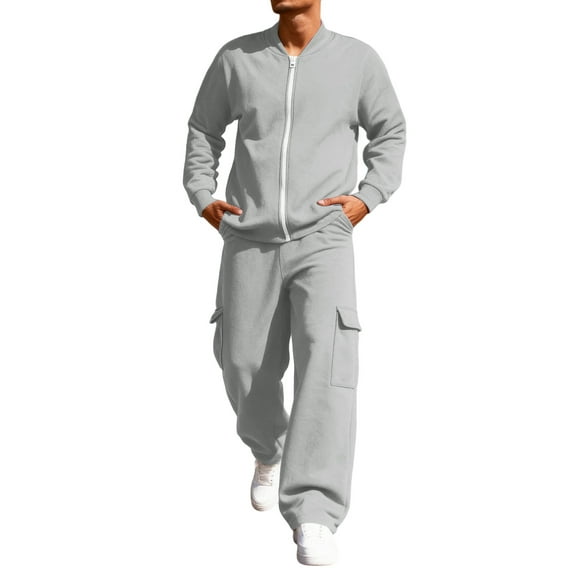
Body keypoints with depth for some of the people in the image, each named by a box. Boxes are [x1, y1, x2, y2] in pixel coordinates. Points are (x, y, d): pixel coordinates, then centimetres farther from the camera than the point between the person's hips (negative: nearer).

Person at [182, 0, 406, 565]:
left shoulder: (357, 59, 1)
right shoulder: (237, 57, 4)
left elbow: (390, 132, 14)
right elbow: (204, 127, 19)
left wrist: (367, 197, -1)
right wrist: (202, 196, 6)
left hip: (323, 237, -2)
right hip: (249, 241, 3)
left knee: (327, 358, -21)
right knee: (245, 365, 9)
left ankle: (314, 516, -23)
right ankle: (269, 451, 43)